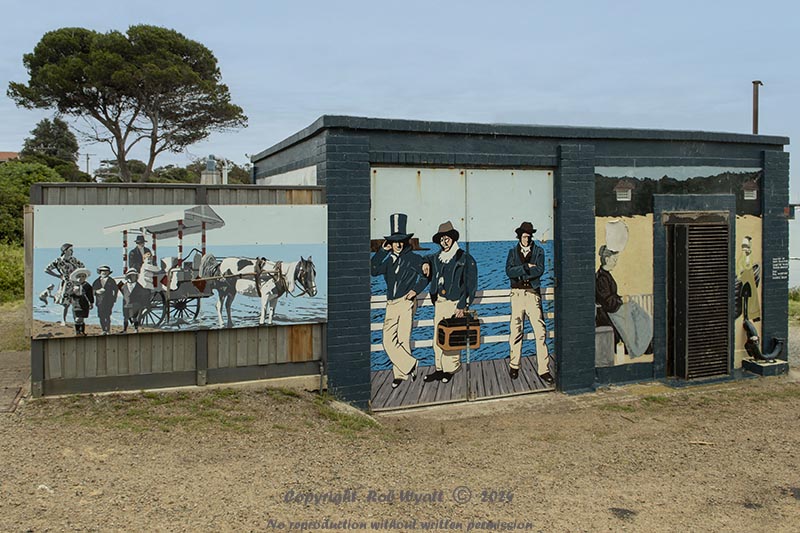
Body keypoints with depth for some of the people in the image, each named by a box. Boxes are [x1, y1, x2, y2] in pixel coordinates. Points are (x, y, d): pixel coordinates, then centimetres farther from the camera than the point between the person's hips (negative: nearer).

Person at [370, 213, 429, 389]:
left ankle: (400, 373, 8)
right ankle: (409, 365, 10)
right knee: (388, 341, -2)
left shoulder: (414, 259, 3)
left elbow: (425, 277, 7)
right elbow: (373, 270, 4)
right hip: (391, 304, 5)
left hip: (406, 302, -4)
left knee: (403, 339, -5)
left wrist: (415, 290, -8)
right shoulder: (388, 259, 15)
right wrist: (382, 251, 3)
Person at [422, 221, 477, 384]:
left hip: (455, 304, -5)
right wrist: (425, 264, 12)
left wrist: (463, 306, -12)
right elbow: (426, 259, 37)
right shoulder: (437, 258, 14)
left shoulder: (465, 259, -3)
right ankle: (439, 369, 12)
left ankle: (451, 370, 4)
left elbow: (471, 285, -6)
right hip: (439, 303, 5)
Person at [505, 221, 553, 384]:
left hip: (533, 294, -1)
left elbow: (540, 270, -8)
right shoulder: (513, 252, 11)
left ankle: (543, 369, -4)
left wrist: (519, 272, -8)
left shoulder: (539, 251, 9)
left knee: (540, 331, -7)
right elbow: (509, 271, -5)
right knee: (516, 331, 4)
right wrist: (527, 267, -11)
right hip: (517, 294, 1)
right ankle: (514, 365, 17)